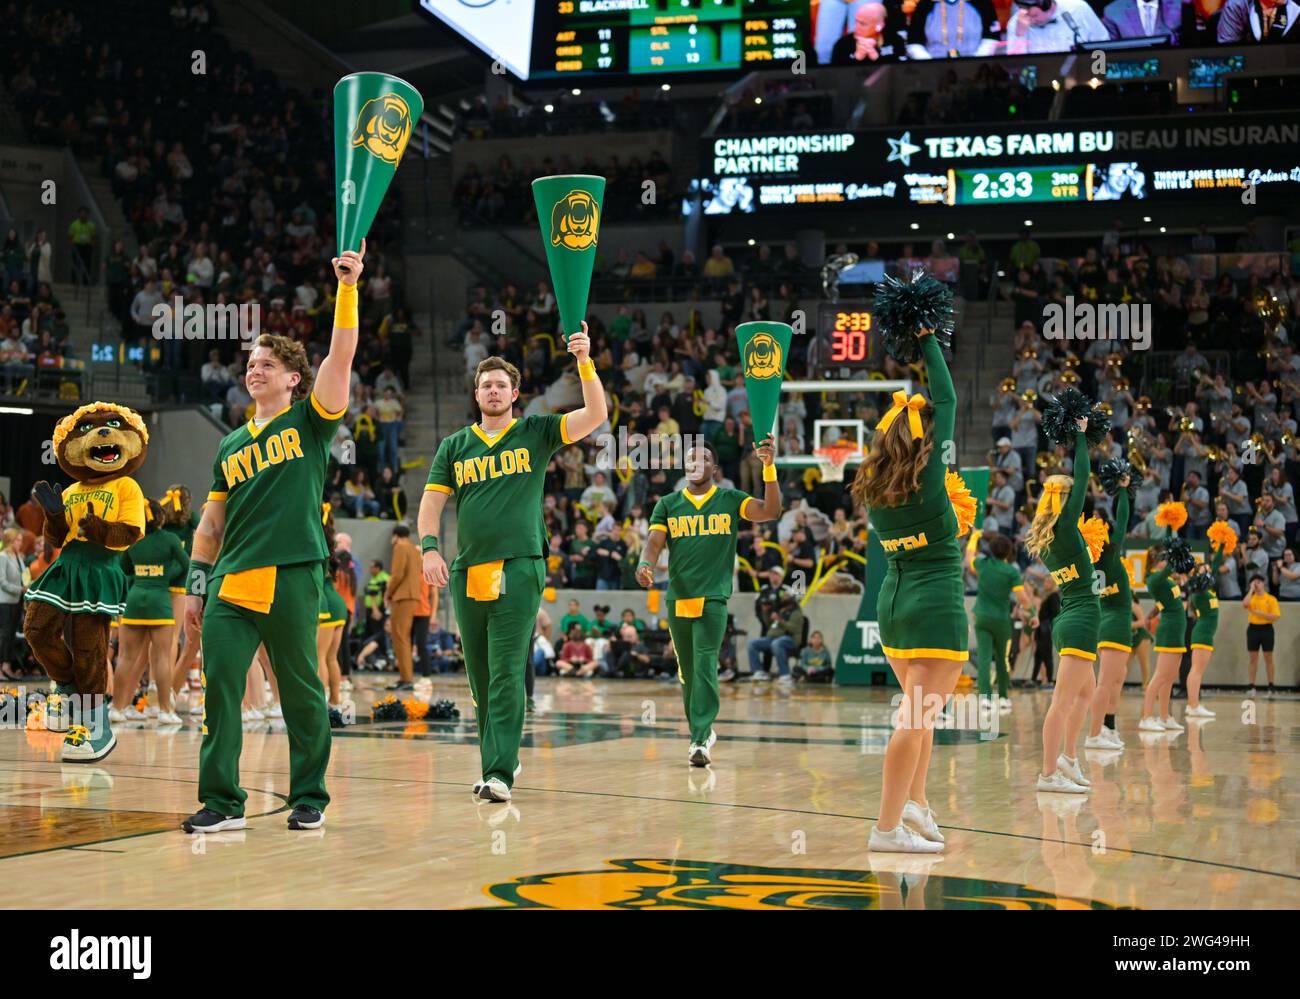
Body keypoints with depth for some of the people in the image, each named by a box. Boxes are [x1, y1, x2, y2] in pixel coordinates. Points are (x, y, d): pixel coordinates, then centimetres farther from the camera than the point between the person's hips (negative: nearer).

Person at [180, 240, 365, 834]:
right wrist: (195, 584, 14)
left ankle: (309, 798, 13)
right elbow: (212, 521, 21)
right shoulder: (231, 445, 19)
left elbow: (341, 355, -8)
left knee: (301, 692, 2)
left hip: (292, 578, -4)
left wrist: (348, 287, -17)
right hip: (231, 582, 4)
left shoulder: (310, 421, 6)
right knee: (219, 685, -3)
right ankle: (222, 802, 2)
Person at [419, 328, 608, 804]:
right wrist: (430, 547, -3)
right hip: (467, 571, 4)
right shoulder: (455, 445, 14)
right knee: (480, 678, 10)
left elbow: (595, 415, -4)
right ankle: (493, 762, 21)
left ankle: (500, 773, -14)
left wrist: (585, 362, -14)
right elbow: (432, 501, 12)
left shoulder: (536, 432, 7)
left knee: (506, 674, -11)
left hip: (519, 568, -4)